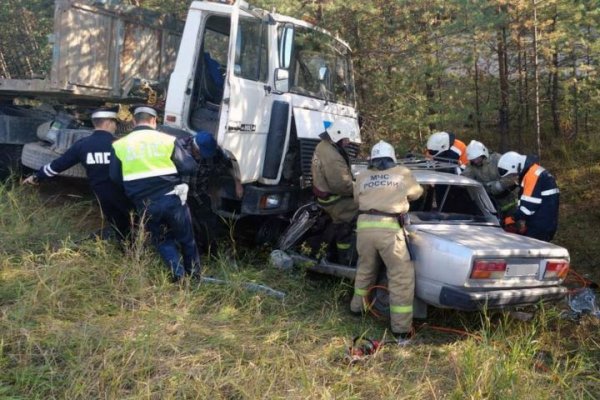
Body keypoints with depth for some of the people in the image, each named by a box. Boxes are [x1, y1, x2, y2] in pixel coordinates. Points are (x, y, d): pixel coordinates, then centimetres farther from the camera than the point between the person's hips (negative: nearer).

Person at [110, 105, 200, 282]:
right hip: (171, 199, -1)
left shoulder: (120, 145, 2)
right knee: (186, 238, 19)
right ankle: (194, 272, 30)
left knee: (162, 240, 21)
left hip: (145, 205, 1)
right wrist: (186, 154, 18)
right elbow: (189, 167, -3)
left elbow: (115, 176, 7)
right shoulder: (167, 140, -4)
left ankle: (178, 273, 8)